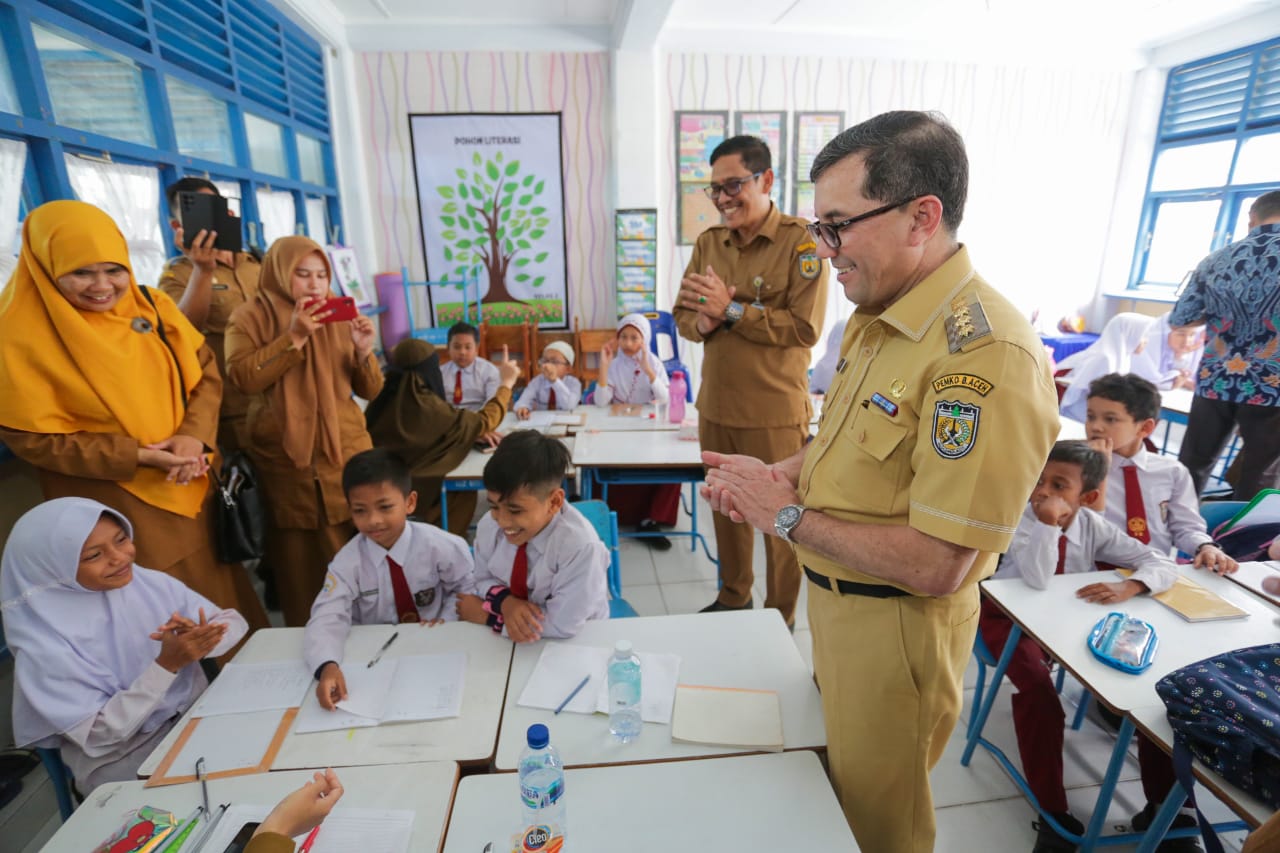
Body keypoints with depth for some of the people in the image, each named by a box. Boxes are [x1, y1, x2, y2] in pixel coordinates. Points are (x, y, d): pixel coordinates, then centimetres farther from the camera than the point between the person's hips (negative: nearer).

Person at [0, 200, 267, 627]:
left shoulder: (152, 306, 0)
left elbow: (206, 372, 2)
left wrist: (194, 435, -16)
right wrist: (138, 456, -21)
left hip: (191, 488, 4)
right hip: (111, 506, -4)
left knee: (216, 593, 18)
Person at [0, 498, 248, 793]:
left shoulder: (149, 583, -6)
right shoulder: (44, 643, -16)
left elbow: (234, 621, -2)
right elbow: (97, 735, -15)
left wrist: (201, 639, -24)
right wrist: (166, 665, -27)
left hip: (198, 714, 4)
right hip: (121, 760, -4)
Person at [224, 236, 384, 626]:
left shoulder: (339, 316, 9)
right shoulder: (250, 318, 3)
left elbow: (371, 391, 7)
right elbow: (242, 378, -14)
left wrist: (364, 352, -11)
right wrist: (293, 337, -19)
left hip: (347, 453, 2)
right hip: (286, 461, -2)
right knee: (302, 562, 4)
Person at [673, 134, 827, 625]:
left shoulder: (801, 242, -10)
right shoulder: (708, 243, 9)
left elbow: (805, 327, -17)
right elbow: (681, 312, 11)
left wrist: (731, 309, -18)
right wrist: (702, 322, -12)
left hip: (775, 412, -6)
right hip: (715, 405, 6)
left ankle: (781, 618, 29)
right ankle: (733, 598, 39)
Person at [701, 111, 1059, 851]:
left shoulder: (985, 354, -29)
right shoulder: (877, 315, 0)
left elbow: (935, 566, -29)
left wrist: (788, 515, -20)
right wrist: (779, 474, -4)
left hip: (896, 623, -8)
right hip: (834, 595, 8)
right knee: (837, 777, 30)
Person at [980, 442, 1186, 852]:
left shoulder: (1095, 526, -6)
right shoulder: (1022, 519, -20)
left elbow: (1162, 563, -7)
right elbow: (1037, 580, -33)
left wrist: (1127, 587, -27)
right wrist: (1048, 522, -39)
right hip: (1011, 616, -5)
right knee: (1038, 689, -30)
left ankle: (1164, 803, 10)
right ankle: (1054, 814, -13)